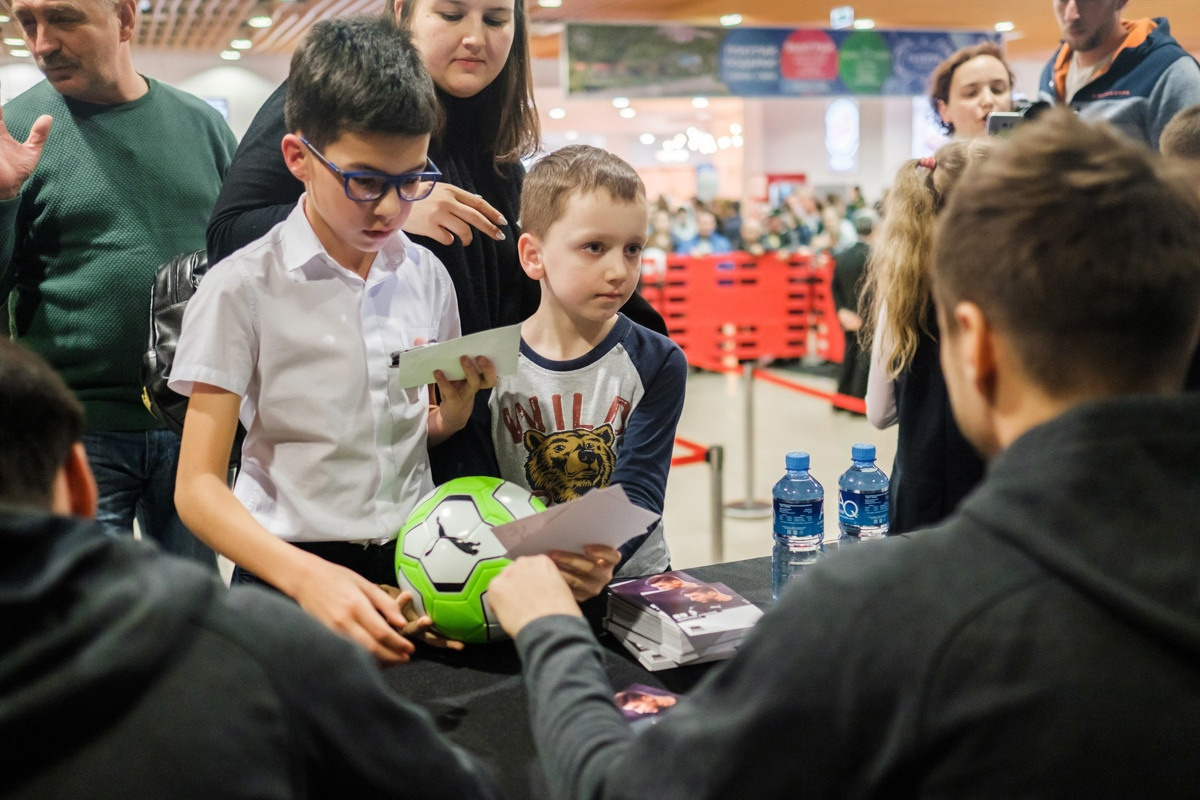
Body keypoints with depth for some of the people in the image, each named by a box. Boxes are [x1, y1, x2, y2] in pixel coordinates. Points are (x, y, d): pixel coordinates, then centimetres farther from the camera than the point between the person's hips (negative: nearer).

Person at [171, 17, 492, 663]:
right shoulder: (243, 288, -7)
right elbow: (198, 487, -11)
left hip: (412, 562, 4)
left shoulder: (426, 276, 7)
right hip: (290, 573, -3)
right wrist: (306, 578, -27)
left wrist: (457, 404, -3)